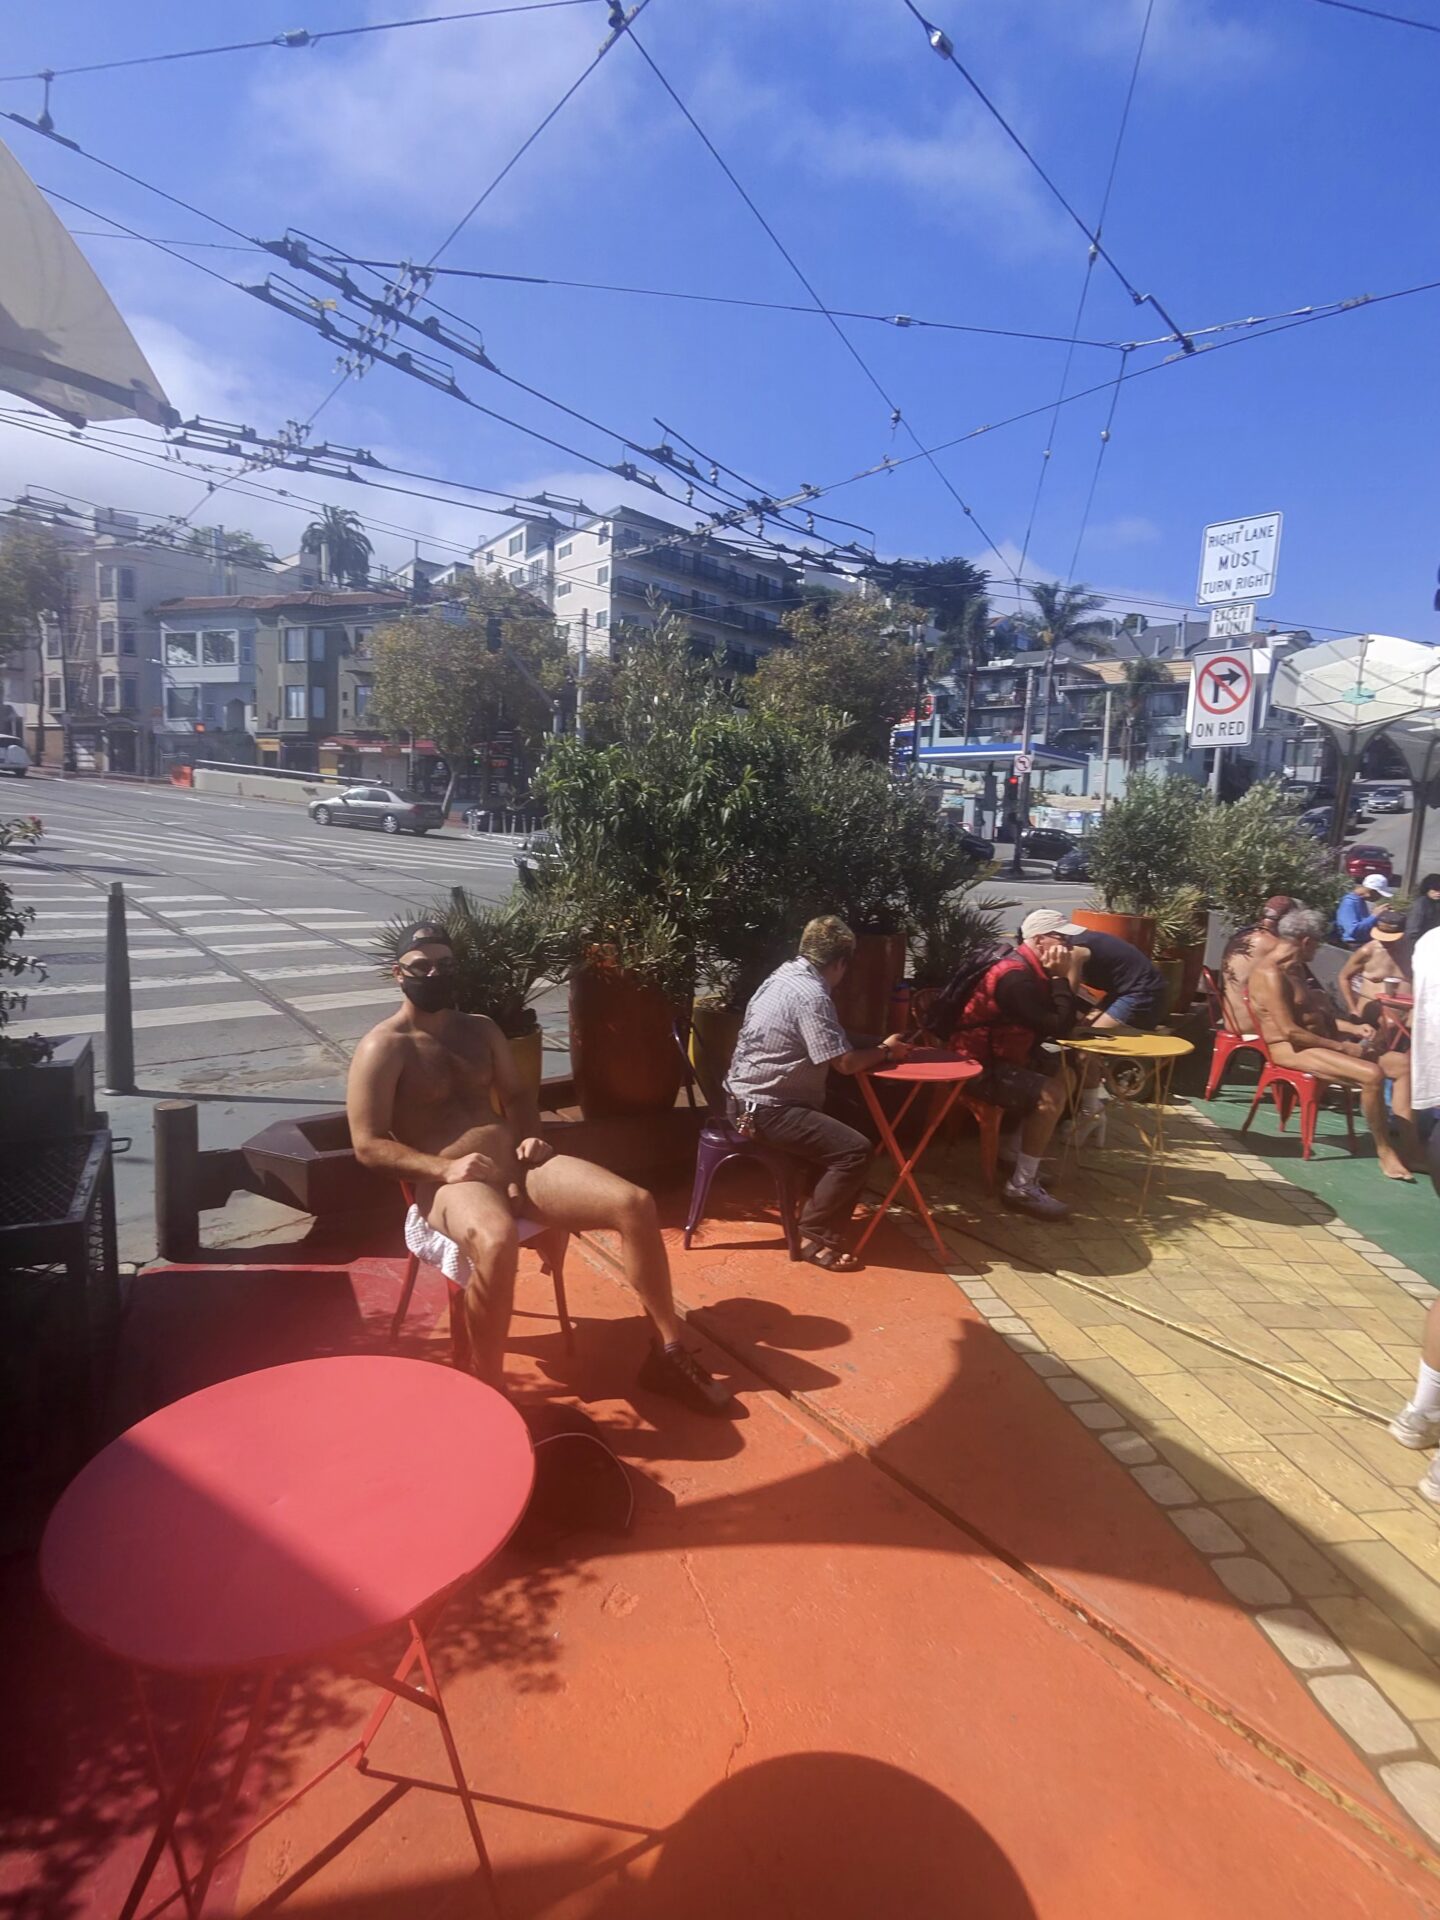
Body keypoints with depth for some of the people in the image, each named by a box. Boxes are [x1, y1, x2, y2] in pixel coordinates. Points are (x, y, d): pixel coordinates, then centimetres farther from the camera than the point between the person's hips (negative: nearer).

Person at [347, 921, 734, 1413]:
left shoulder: (481, 1029, 17)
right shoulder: (383, 1048, -3)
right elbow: (368, 1145, -10)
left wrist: (530, 1136, 2)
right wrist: (443, 1168, -22)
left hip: (516, 1165, 6)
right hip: (451, 1183, -6)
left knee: (636, 1203, -12)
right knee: (496, 1243, -43)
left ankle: (669, 1353, 1)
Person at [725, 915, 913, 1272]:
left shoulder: (786, 975, 10)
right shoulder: (811, 995, -19)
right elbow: (844, 1062, -19)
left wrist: (874, 1051, 13)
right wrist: (885, 1050, -2)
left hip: (752, 1097, 10)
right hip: (763, 1108, -10)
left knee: (841, 1128, 17)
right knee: (855, 1149, -14)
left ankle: (818, 1209, 22)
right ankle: (814, 1237, -5)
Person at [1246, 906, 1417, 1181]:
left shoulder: (1296, 968, 15)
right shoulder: (1271, 974, -18)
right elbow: (1290, 1031, -24)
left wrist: (1353, 1028, 10)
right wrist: (1342, 1047, -16)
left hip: (1322, 1042, 11)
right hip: (1292, 1049, -11)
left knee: (1404, 1064, 2)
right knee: (1372, 1074, -30)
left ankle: (1410, 1145, -4)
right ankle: (1384, 1151, -12)